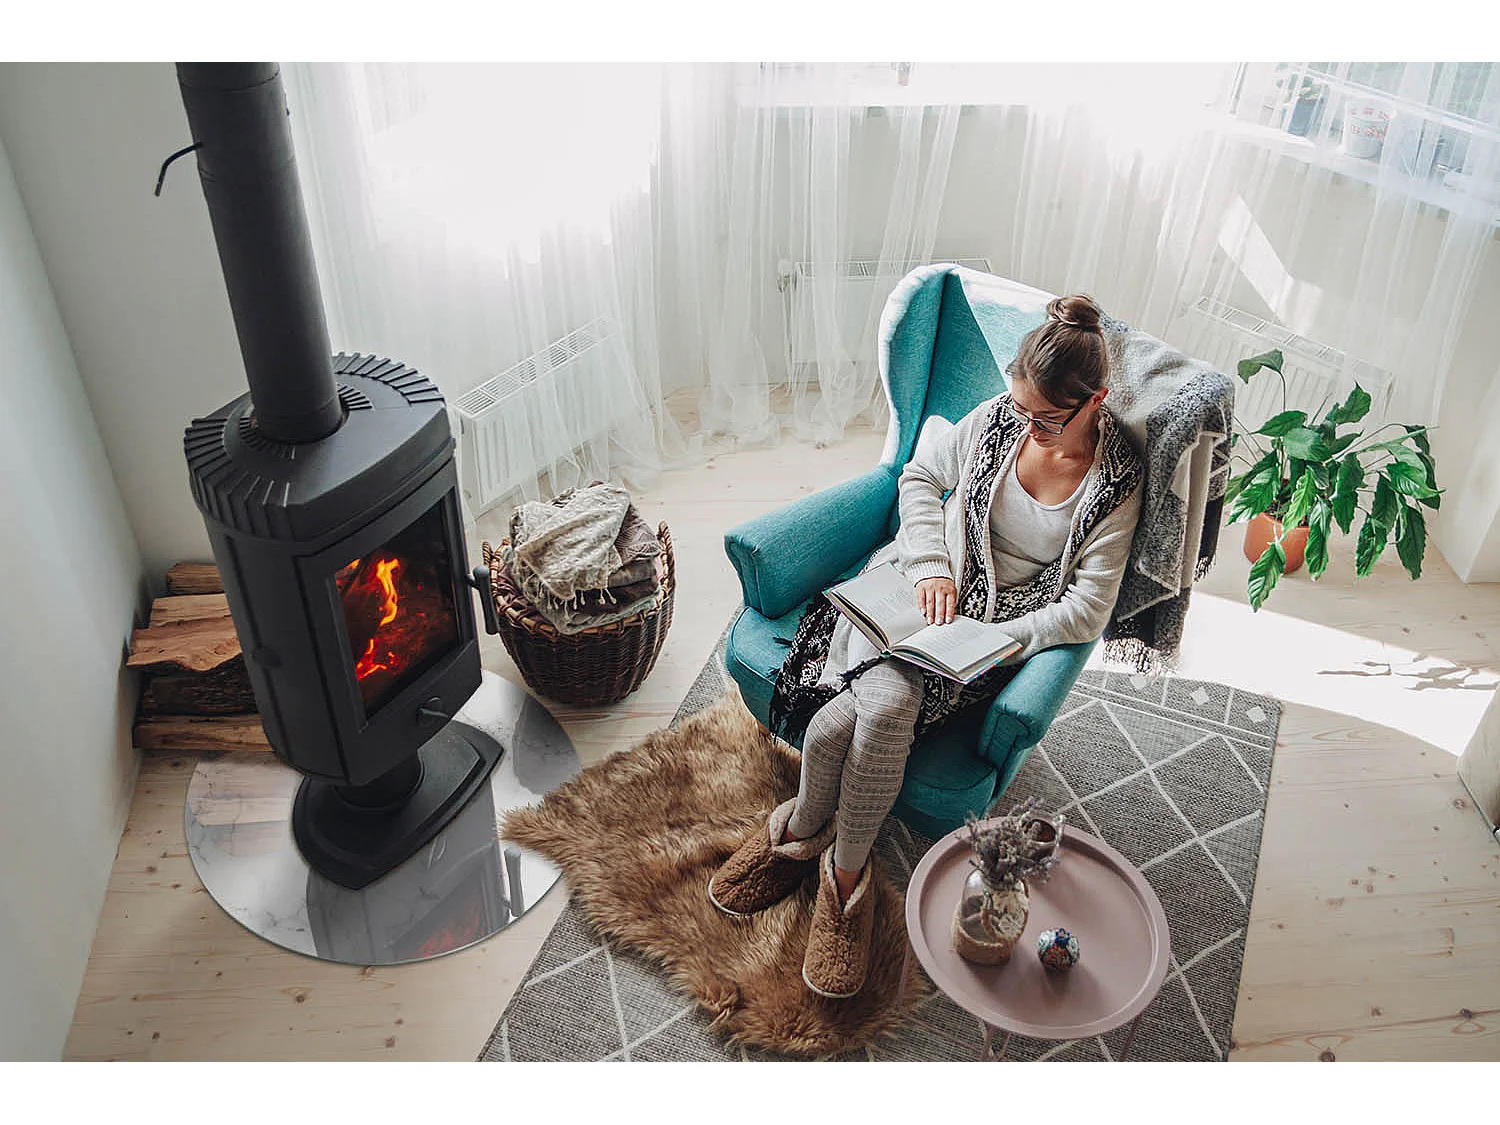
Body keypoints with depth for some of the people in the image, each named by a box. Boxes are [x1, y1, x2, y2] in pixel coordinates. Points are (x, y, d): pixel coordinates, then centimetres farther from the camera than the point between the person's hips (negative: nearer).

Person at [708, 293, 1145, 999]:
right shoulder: (998, 418, -2)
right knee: (883, 702, -29)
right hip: (924, 586, 3)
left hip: (1000, 627, -2)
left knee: (863, 715, -28)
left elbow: (1086, 610, -10)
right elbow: (919, 477, 10)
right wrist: (931, 566, -6)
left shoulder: (1119, 482, -8)